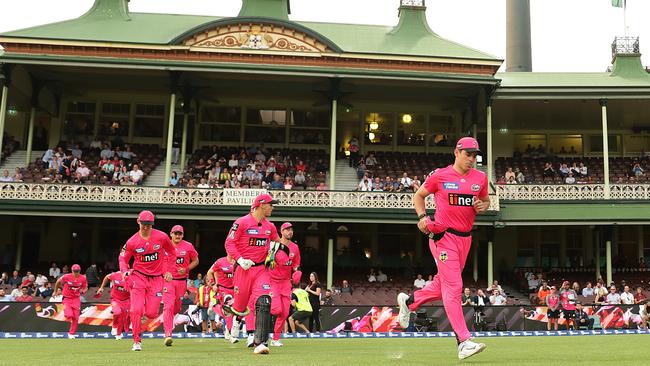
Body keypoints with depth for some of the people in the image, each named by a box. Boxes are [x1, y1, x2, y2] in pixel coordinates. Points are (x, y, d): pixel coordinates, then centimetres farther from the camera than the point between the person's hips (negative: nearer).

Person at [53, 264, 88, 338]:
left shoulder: (83, 278, -9)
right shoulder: (66, 277, -16)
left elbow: (85, 288, 4)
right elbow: (58, 281, 2)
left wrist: (83, 291, -19)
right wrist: (55, 291, 10)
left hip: (76, 299, 2)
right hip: (67, 298, -2)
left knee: (75, 317, 2)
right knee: (69, 315, -19)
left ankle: (72, 333, 20)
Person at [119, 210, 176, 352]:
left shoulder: (162, 237, -6)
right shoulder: (132, 242, -7)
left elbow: (172, 252, 10)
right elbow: (123, 259, 4)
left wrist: (169, 270, 5)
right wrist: (125, 271, -16)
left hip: (157, 278, 0)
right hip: (138, 277, 0)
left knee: (151, 314, -3)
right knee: (136, 310, -12)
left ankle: (148, 303, 36)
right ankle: (136, 341, 4)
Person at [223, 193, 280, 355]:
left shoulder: (270, 226, 11)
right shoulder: (241, 222, -8)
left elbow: (277, 242, 30)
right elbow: (229, 243, -8)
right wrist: (240, 259, -18)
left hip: (261, 269, 4)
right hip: (243, 268, -3)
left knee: (263, 302, -15)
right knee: (241, 302, 7)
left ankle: (259, 342, -18)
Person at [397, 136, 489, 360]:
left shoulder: (481, 178, 7)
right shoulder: (439, 176, -4)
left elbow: (486, 200, 22)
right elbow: (419, 195, 9)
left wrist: (483, 206, -1)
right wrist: (422, 217, -8)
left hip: (465, 238, 6)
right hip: (443, 236, -6)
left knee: (443, 285, 15)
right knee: (453, 287, -11)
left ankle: (408, 301, 40)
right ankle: (464, 342, -12)